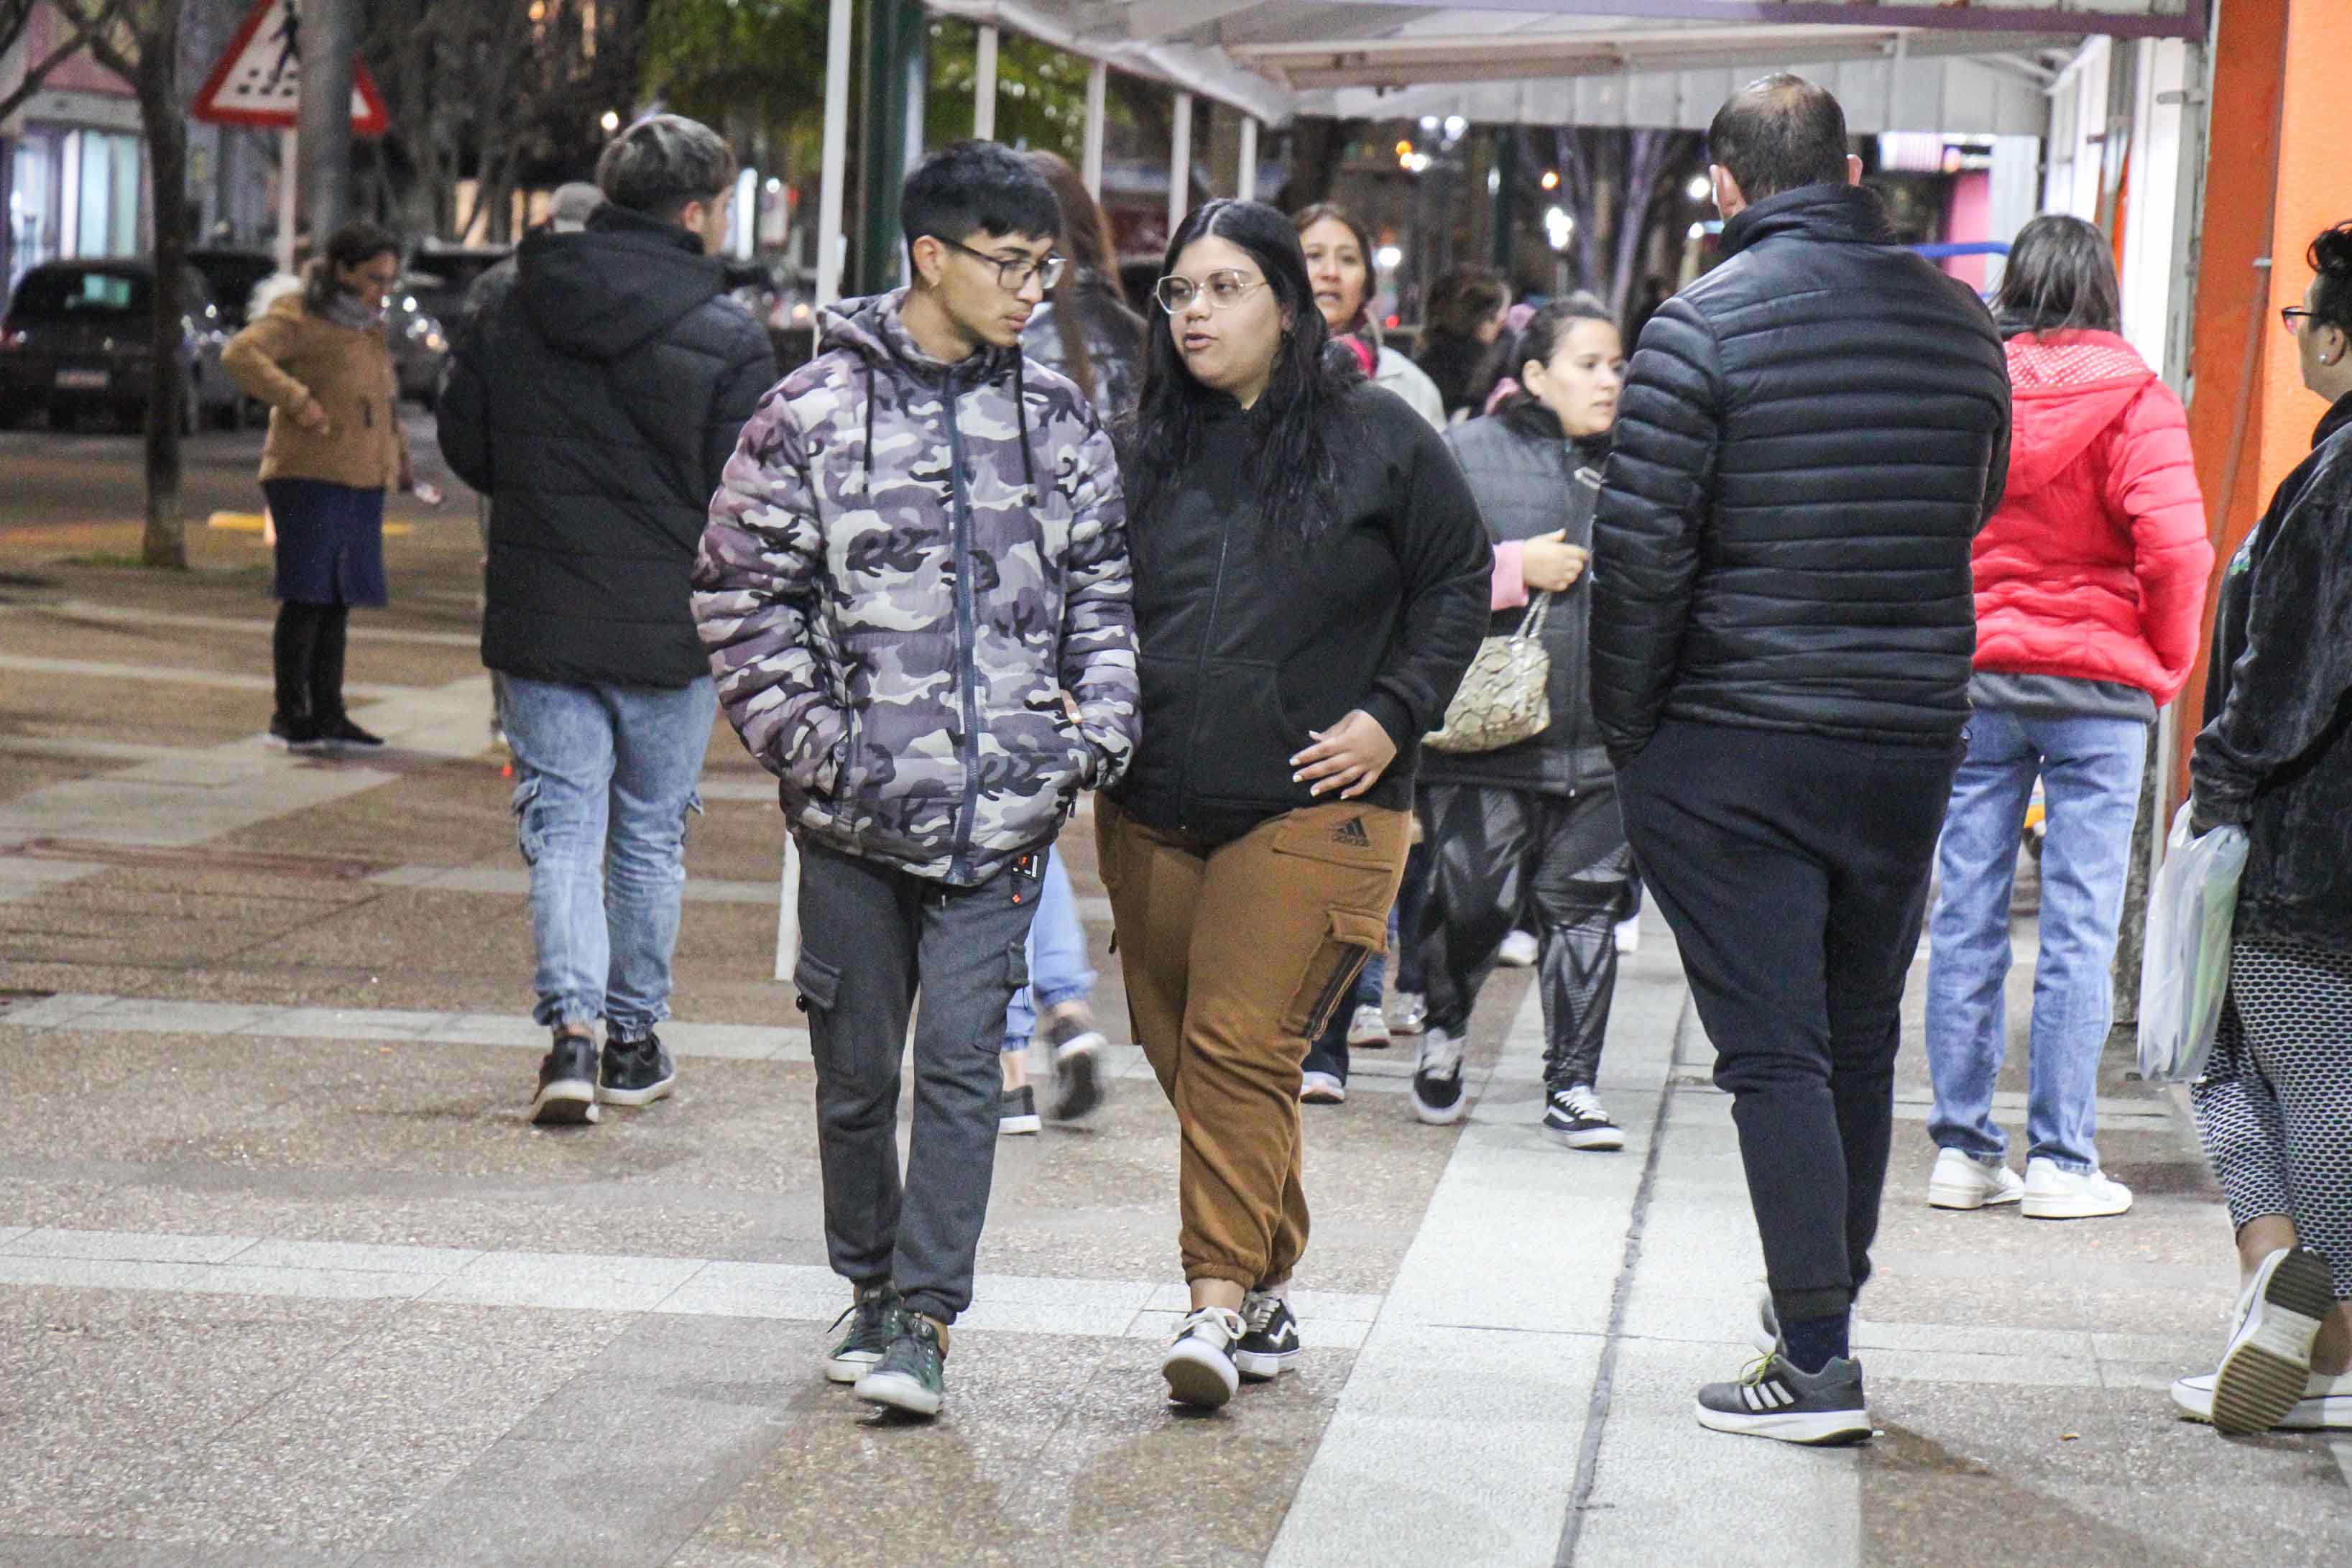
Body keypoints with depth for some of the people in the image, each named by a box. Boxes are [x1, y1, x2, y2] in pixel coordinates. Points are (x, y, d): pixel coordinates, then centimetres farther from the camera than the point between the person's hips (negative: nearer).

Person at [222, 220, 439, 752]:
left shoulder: (369, 327, 20)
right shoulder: (298, 315, -6)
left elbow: (386, 402, 31)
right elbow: (241, 354, -21)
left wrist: (403, 467, 26)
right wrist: (296, 398, -28)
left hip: (361, 484, 8)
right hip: (309, 477, -8)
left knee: (339, 600, 11)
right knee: (307, 598, -7)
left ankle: (328, 714, 16)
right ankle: (290, 715, 0)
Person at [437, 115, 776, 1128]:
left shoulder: (514, 314, 2)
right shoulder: (727, 340, -10)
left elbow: (465, 447, 10)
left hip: (538, 622, 2)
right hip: (671, 626, -2)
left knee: (562, 824, 4)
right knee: (650, 833, 12)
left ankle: (572, 1025, -14)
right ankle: (634, 1043, 20)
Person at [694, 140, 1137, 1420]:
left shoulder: (1058, 420, 7)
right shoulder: (815, 412, -2)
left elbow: (1102, 592, 14)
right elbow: (743, 591, 0)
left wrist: (1099, 727, 1)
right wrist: (805, 737, -7)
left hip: (1004, 809, 1)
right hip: (857, 808, -1)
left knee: (960, 1061, -6)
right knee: (856, 1072, 10)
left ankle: (924, 1317, -2)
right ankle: (870, 1286, 28)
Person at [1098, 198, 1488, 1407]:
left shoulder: (1377, 439, 1)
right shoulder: (1147, 446, 10)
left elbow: (1458, 582, 8)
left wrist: (1392, 717, -3)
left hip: (1313, 810, -5)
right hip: (1152, 809, 5)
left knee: (1242, 1043, -15)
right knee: (1179, 1053, 7)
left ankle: (1220, 1298, -15)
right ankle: (1268, 1289, 20)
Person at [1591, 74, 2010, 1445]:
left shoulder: (1702, 328, -11)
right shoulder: (1960, 321, 4)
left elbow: (1641, 550, -12)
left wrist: (1627, 727, -2)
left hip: (1733, 748, -4)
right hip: (1913, 740, 5)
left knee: (1775, 1049, -2)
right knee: (1863, 1040, 16)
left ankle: (1818, 1359, -5)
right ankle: (1826, 1307, 27)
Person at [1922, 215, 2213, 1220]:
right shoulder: (2133, 399, -6)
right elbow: (2174, 547, -14)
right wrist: (2168, 660, 2)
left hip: (1971, 675, 3)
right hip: (2096, 684, -3)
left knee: (1966, 917, 7)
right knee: (2081, 925, 1)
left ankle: (1962, 1148, 10)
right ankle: (2061, 1160, 2)